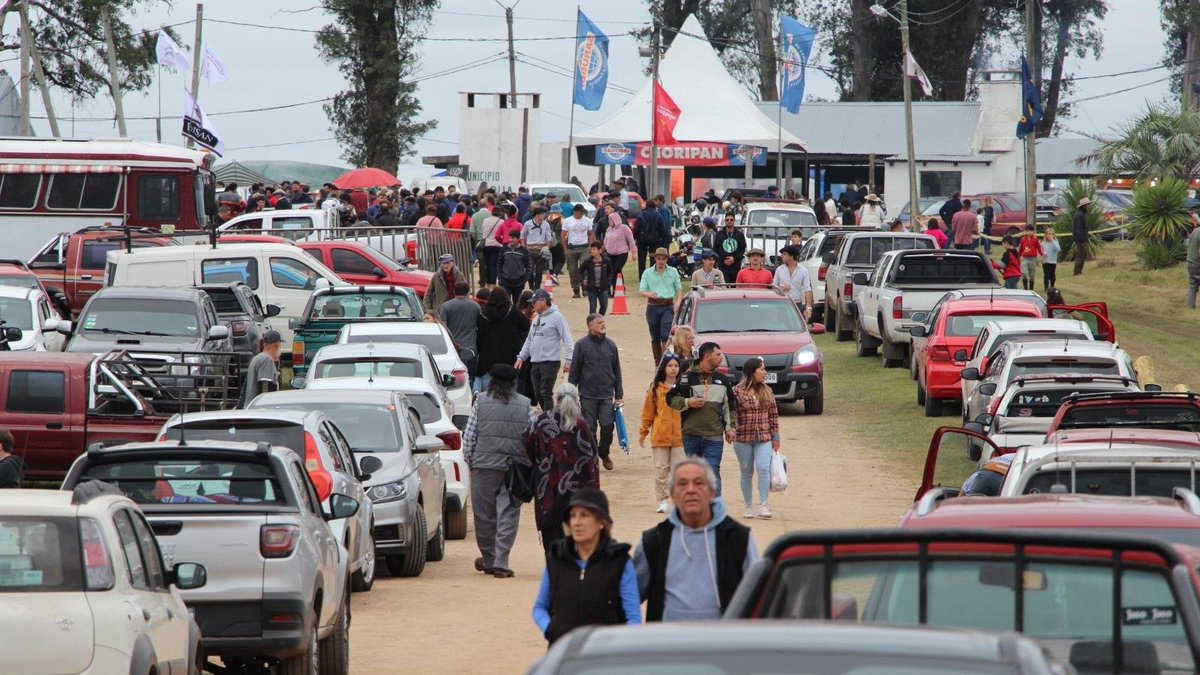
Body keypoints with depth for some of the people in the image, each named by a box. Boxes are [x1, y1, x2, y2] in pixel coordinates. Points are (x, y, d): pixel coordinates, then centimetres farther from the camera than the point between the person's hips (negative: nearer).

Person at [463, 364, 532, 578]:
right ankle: (500, 562, -6)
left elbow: (469, 436, 0)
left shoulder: (481, 402, 0)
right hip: (515, 466, 0)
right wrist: (528, 465, 12)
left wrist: (469, 461, 10)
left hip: (484, 464, 0)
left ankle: (489, 559, 23)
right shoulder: (525, 405, 3)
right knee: (508, 515, 2)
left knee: (484, 514, 12)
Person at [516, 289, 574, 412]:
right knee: (538, 395, 8)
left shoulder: (556, 317, -8)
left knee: (546, 394, -11)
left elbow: (567, 339, -12)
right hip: (535, 363, 8)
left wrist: (568, 360, -19)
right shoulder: (537, 318, 16)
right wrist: (521, 357, 15)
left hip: (550, 362, -8)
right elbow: (529, 341, 23)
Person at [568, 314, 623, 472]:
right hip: (587, 395, -2)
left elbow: (616, 371, 14)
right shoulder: (581, 345, -1)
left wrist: (619, 395, 11)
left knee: (607, 425, -7)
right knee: (589, 428, 1)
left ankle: (604, 453, 17)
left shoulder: (610, 345, 9)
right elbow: (574, 371, 2)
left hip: (607, 395, 2)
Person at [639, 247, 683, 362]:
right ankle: (658, 363, 16)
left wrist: (677, 303, -6)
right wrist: (649, 294, -24)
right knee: (655, 338, 7)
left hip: (668, 306, -1)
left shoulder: (673, 272, 9)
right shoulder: (648, 273, 7)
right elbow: (641, 290, -1)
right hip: (653, 307, 1)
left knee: (666, 336, -15)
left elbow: (679, 289, 11)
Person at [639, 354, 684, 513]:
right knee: (661, 469, 2)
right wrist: (643, 432, 7)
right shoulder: (656, 388, 5)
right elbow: (648, 412, 7)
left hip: (679, 436, -1)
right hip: (659, 436, 1)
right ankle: (663, 500, 10)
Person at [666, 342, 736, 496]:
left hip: (715, 436, 1)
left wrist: (730, 427, 8)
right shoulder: (687, 378, 0)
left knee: (713, 473, -9)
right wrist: (687, 402, -12)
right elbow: (671, 398, 4)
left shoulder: (722, 380, 11)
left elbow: (730, 406, 17)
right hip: (691, 435, -1)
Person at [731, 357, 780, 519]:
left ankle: (763, 506, -11)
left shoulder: (767, 391, 7)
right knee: (747, 473, 6)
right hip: (743, 439, -2)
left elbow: (773, 415, 10)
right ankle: (748, 507, 15)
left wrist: (775, 437, 7)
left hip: (764, 439, 2)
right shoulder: (737, 391, -4)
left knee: (763, 468, -14)